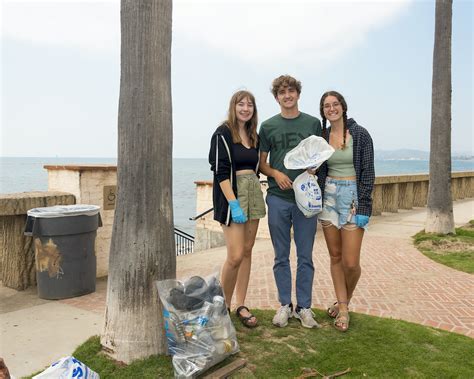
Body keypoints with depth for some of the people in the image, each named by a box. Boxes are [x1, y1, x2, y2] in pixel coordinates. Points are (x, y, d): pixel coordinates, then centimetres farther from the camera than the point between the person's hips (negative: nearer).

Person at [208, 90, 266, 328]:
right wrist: (234, 203, -20)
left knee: (247, 252, 8)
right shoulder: (223, 134, -6)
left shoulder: (254, 136, 14)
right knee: (235, 256, -9)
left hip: (253, 193, 7)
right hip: (231, 194, -7)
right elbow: (221, 171, -13)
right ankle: (223, 306, 12)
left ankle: (241, 305, 17)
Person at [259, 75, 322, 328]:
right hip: (278, 197, 0)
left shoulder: (313, 124, 7)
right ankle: (285, 305, 22)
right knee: (281, 256, 9)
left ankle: (303, 306, 19)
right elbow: (261, 163, 9)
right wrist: (276, 173, -10)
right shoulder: (268, 126, 7)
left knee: (305, 256, 6)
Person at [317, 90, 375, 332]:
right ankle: (342, 308, 22)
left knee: (350, 262, -4)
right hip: (328, 196, 4)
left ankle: (345, 301, 24)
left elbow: (368, 173, -6)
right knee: (335, 257, 9)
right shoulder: (322, 136, 7)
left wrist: (363, 207, -11)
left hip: (353, 196, -4)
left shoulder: (360, 134, -5)